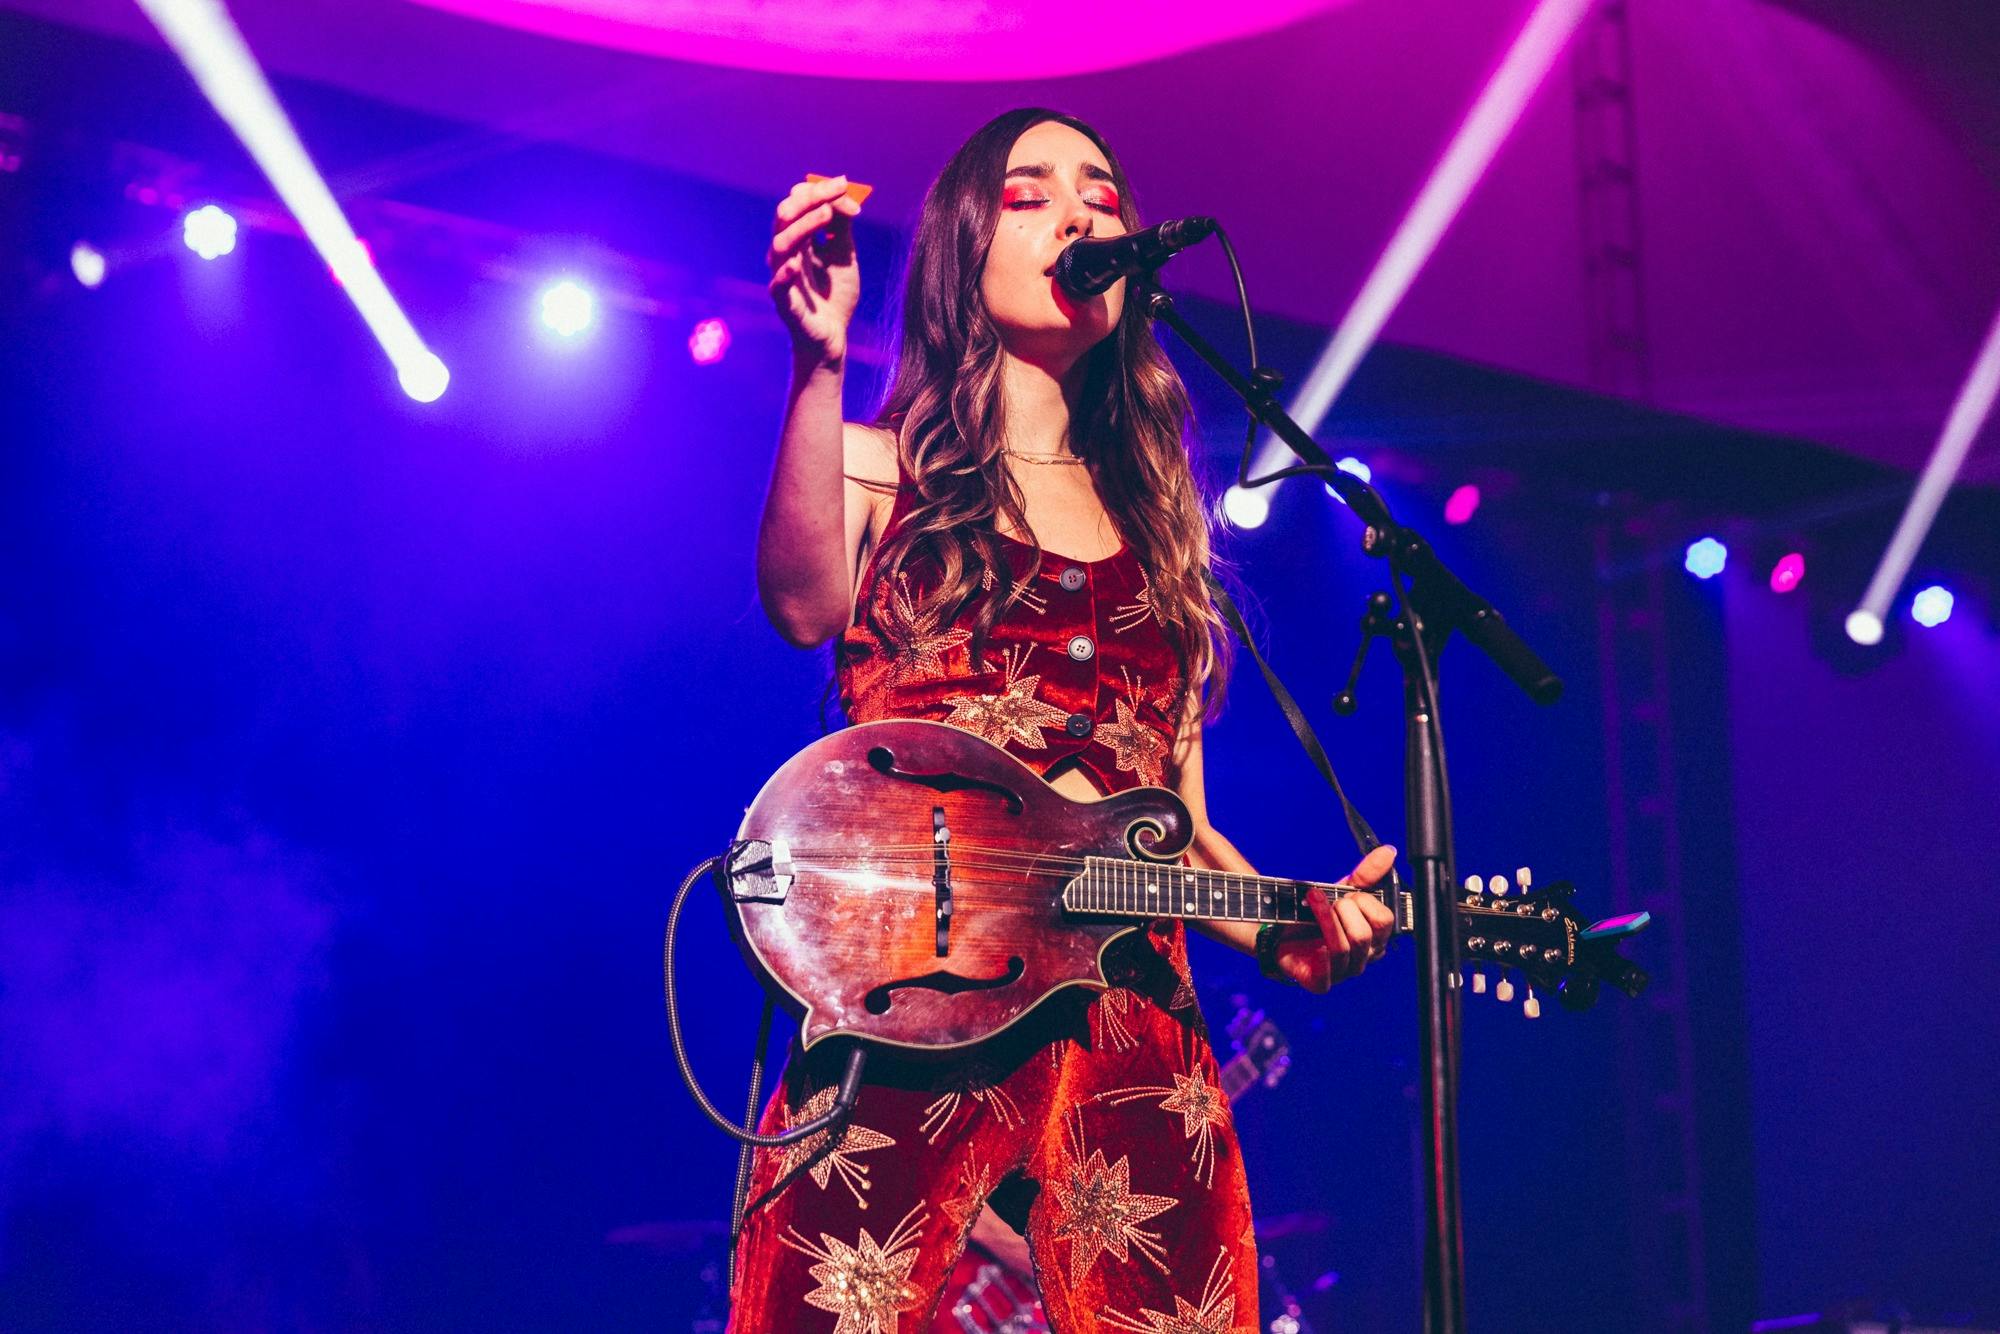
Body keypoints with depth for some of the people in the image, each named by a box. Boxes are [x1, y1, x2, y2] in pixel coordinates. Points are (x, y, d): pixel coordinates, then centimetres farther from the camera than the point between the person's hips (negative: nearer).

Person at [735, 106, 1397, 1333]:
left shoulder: (1155, 520, 21)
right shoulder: (884, 470, 11)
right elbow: (806, 607, -14)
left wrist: (1282, 928, -1)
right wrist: (820, 363, -24)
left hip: (1129, 1027, 3)